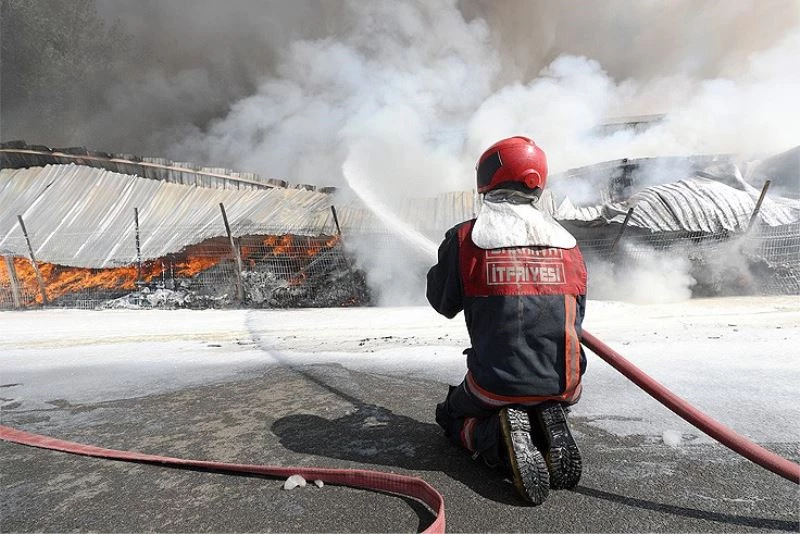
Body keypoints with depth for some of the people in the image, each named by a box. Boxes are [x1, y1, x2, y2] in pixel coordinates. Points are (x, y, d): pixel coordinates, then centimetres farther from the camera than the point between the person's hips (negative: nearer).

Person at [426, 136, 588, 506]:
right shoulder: (567, 241, 1)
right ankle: (546, 428, 3)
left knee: (451, 413, 27)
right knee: (544, 408, 39)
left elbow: (443, 303, 3)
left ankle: (499, 437, -5)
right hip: (563, 387, 4)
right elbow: (577, 317, 11)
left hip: (496, 386, -4)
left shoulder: (465, 237, -11)